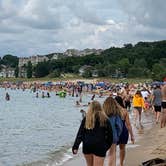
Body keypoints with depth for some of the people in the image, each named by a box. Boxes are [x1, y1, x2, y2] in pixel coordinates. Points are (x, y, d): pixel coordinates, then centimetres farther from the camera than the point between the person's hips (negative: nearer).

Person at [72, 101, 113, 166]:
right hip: (99, 146, -2)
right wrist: (107, 146, 14)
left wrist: (75, 147, -3)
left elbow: (80, 134, -2)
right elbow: (110, 134, 2)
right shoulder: (104, 119, -1)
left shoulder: (86, 119, 2)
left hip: (87, 145, 3)